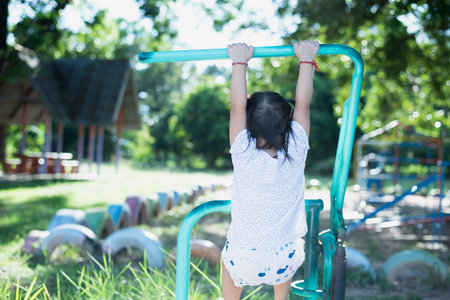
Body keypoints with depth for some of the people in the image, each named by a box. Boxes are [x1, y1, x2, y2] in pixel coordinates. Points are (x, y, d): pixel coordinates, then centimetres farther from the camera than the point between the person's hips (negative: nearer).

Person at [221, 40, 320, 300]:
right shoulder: (296, 153, -17)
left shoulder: (244, 155, -20)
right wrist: (306, 60, 0)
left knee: (229, 262, 33)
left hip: (245, 261, -1)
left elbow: (238, 106, -12)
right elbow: (303, 104, -7)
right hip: (283, 262, 2)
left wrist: (240, 62, -5)